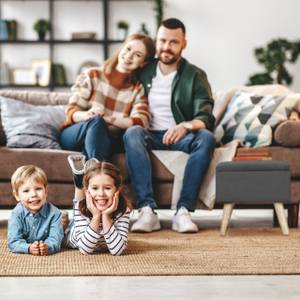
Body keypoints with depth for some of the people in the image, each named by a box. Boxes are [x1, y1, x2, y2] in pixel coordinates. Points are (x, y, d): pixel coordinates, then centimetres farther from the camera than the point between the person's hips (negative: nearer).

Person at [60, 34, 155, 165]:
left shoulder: (138, 89, 10)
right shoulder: (93, 76, 5)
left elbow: (141, 122, -9)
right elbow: (71, 112, -2)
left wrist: (107, 118, -26)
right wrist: (87, 115, -27)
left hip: (108, 141, 1)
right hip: (73, 136, -1)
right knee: (96, 121, -36)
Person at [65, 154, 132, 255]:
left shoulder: (123, 209, -39)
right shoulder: (81, 207, -38)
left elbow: (117, 250, -45)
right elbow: (85, 249, -44)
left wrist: (106, 216, -52)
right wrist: (96, 216, -53)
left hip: (103, 245, 1)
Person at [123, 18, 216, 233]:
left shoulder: (195, 76, 3)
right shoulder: (143, 72, 10)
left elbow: (205, 119, -9)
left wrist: (186, 126, -32)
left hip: (181, 137, -1)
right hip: (150, 135, 1)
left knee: (206, 138, -32)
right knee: (132, 133, -33)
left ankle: (183, 211, -35)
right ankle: (147, 210, -41)